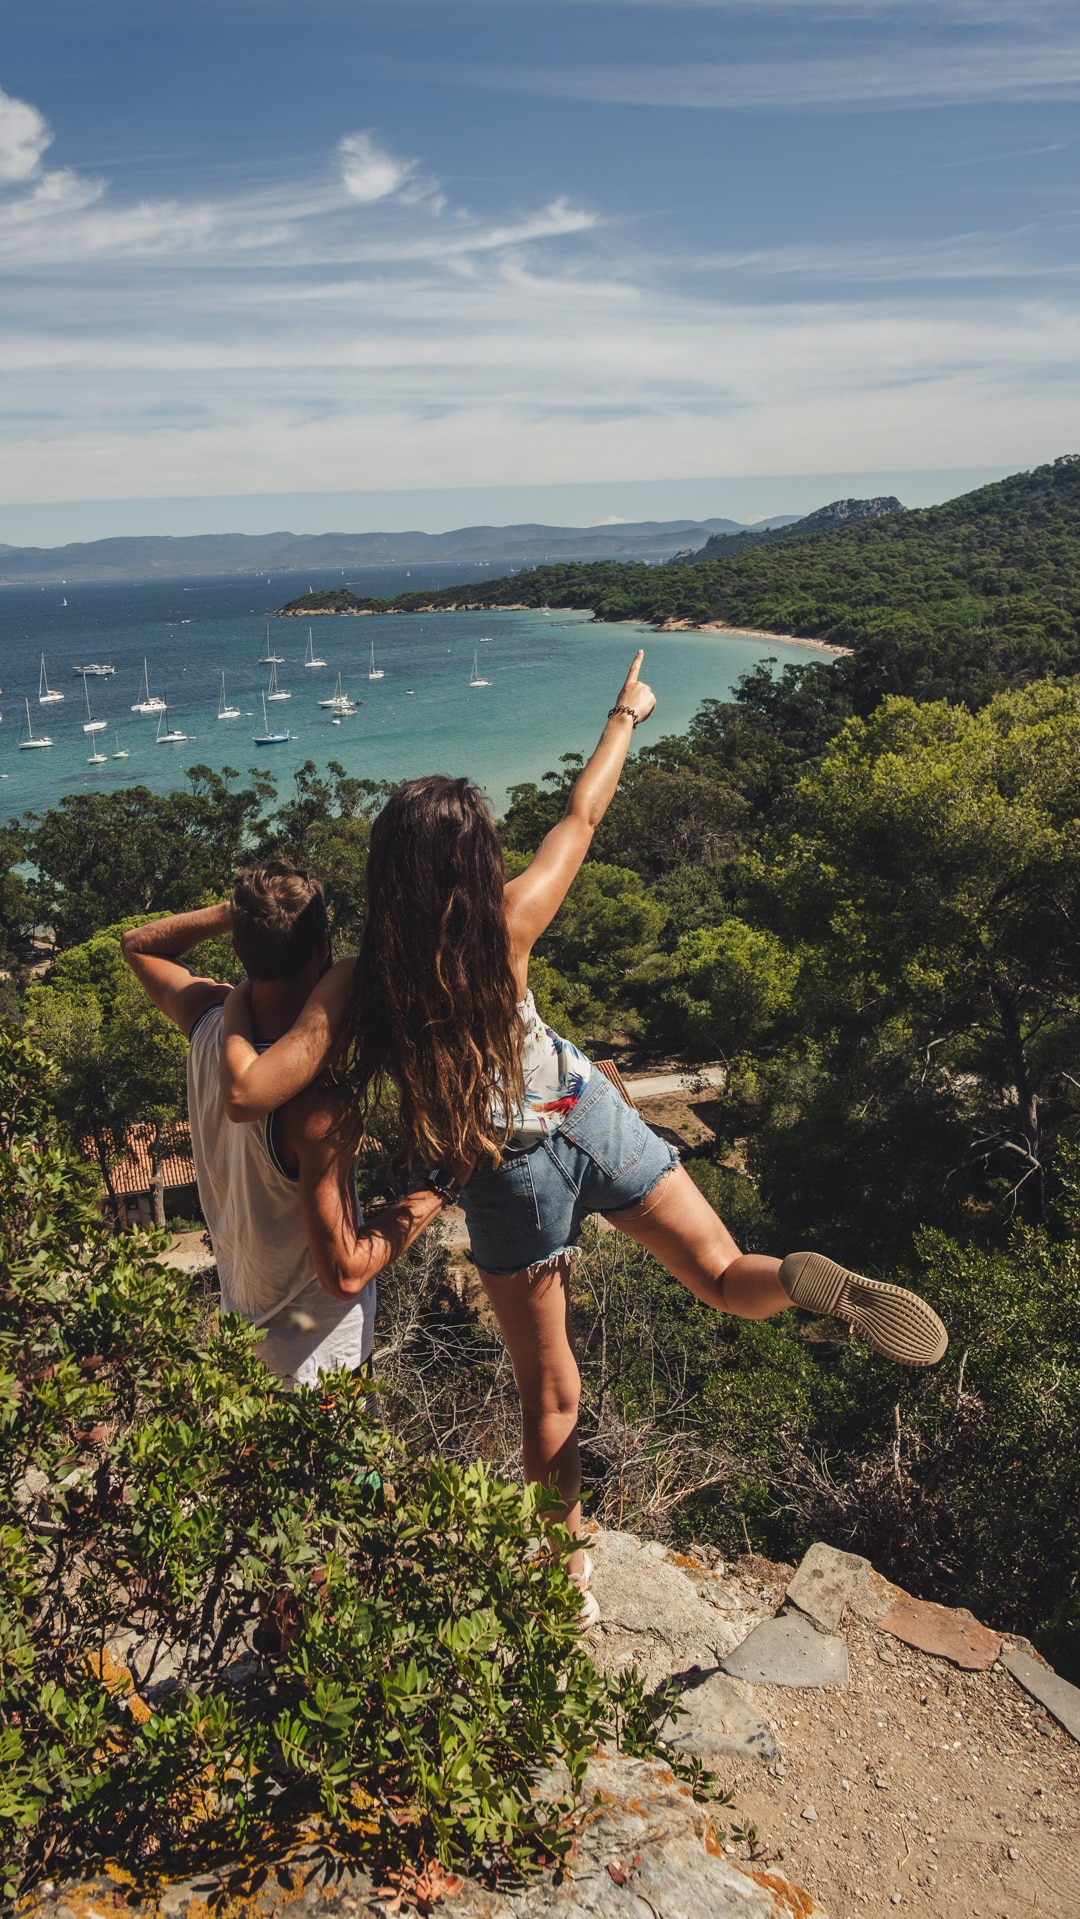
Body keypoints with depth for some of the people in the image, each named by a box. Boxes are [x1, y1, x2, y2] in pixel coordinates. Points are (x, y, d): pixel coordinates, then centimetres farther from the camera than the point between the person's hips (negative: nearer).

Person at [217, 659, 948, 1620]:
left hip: (511, 1179, 0)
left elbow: (248, 1092, -25)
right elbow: (582, 815, -1)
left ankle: (570, 1577, 31)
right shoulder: (508, 925, -15)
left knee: (549, 1397, 16)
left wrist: (234, 1009, -5)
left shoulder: (361, 983, -20)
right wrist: (626, 716, 15)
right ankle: (811, 1282, -27)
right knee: (726, 1274, 8)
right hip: (594, 1119, 0)